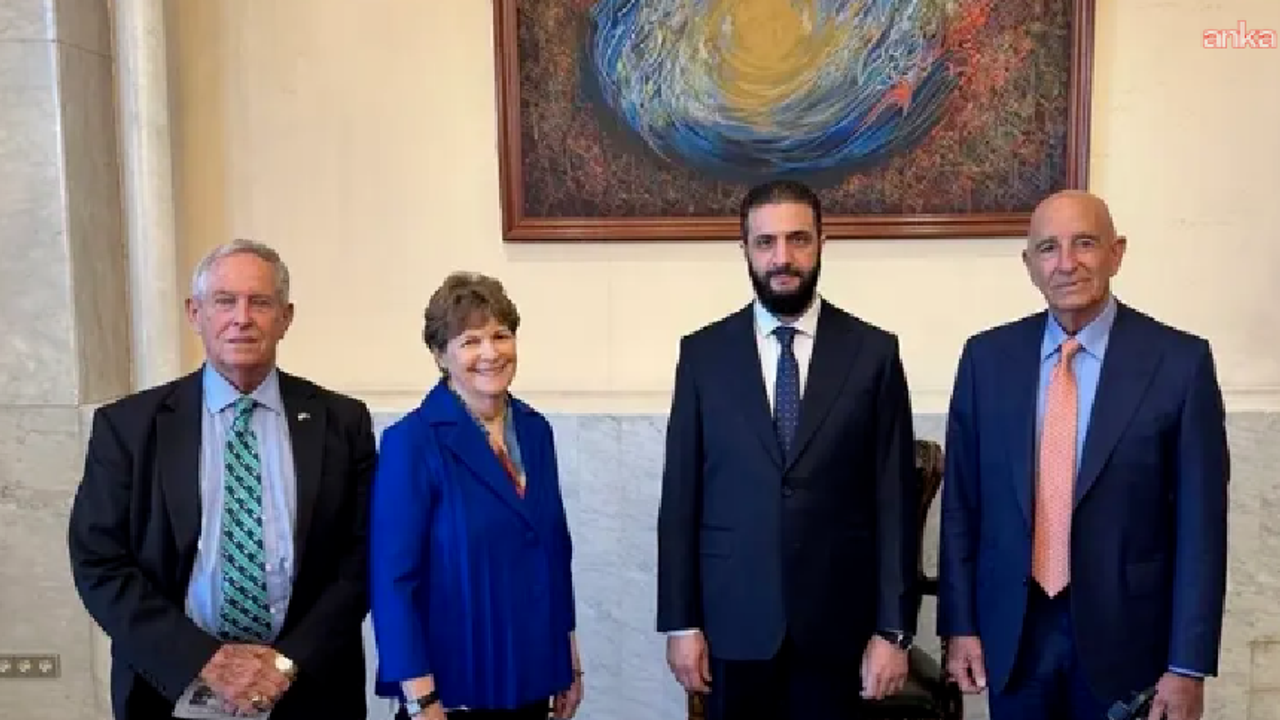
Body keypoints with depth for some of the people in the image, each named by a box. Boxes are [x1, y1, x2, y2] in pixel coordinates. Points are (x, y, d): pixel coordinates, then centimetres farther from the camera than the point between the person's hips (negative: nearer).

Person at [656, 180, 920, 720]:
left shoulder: (874, 353, -2)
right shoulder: (703, 353, 0)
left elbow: (895, 497, -2)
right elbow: (681, 495, 0)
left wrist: (894, 628, -5)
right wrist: (680, 621, -2)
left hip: (836, 622, 0)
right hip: (733, 619, 1)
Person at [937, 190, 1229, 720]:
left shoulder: (1179, 361, -7)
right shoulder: (987, 357, -1)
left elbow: (1200, 520, -6)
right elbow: (961, 502, 2)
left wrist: (1189, 664, -7)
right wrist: (959, 624, 0)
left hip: (1124, 633, -2)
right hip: (1012, 631, 2)